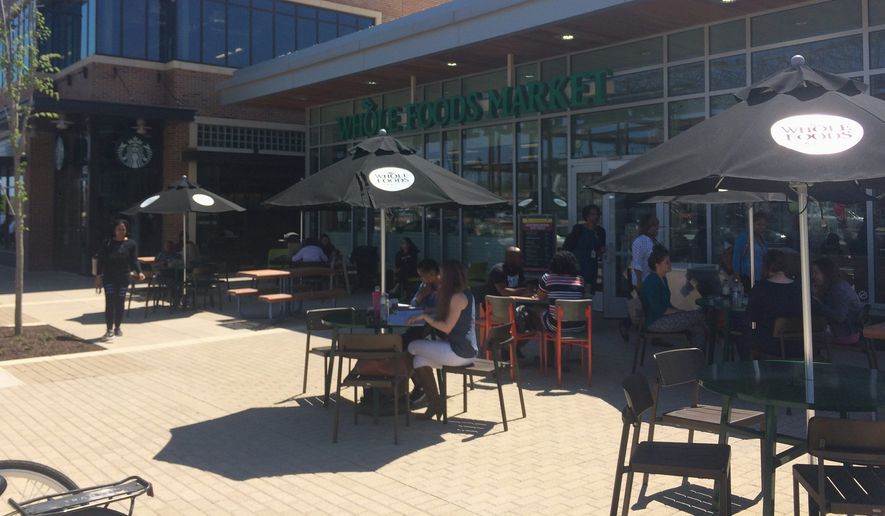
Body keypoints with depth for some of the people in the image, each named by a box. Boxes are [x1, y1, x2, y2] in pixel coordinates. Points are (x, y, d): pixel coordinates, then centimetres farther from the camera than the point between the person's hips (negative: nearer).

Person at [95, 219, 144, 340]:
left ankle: (117, 327, 22)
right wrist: (98, 275, -2)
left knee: (120, 303, 7)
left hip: (123, 277, 1)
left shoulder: (131, 244, 2)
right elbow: (101, 259, 4)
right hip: (109, 277, -1)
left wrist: (139, 272, -17)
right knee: (110, 302, -8)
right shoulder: (108, 243, 2)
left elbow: (134, 260, 0)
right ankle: (109, 329, -6)